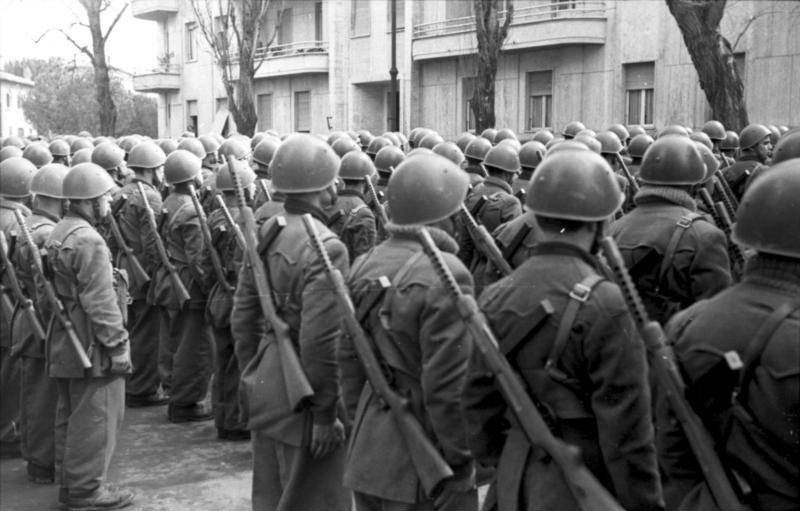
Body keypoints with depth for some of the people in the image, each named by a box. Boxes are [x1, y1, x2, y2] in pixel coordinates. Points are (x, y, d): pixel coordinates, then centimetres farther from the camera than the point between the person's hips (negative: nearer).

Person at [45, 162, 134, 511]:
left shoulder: (58, 234, 11)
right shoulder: (88, 240, -20)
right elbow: (100, 302, -23)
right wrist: (117, 344, -18)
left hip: (64, 344, 10)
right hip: (91, 345, -10)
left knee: (70, 416, 17)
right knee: (95, 418, 0)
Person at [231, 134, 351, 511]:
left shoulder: (265, 233, 3)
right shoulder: (326, 247, -21)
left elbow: (243, 316, 9)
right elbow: (320, 341, -25)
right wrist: (325, 411, -16)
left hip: (265, 390, 8)